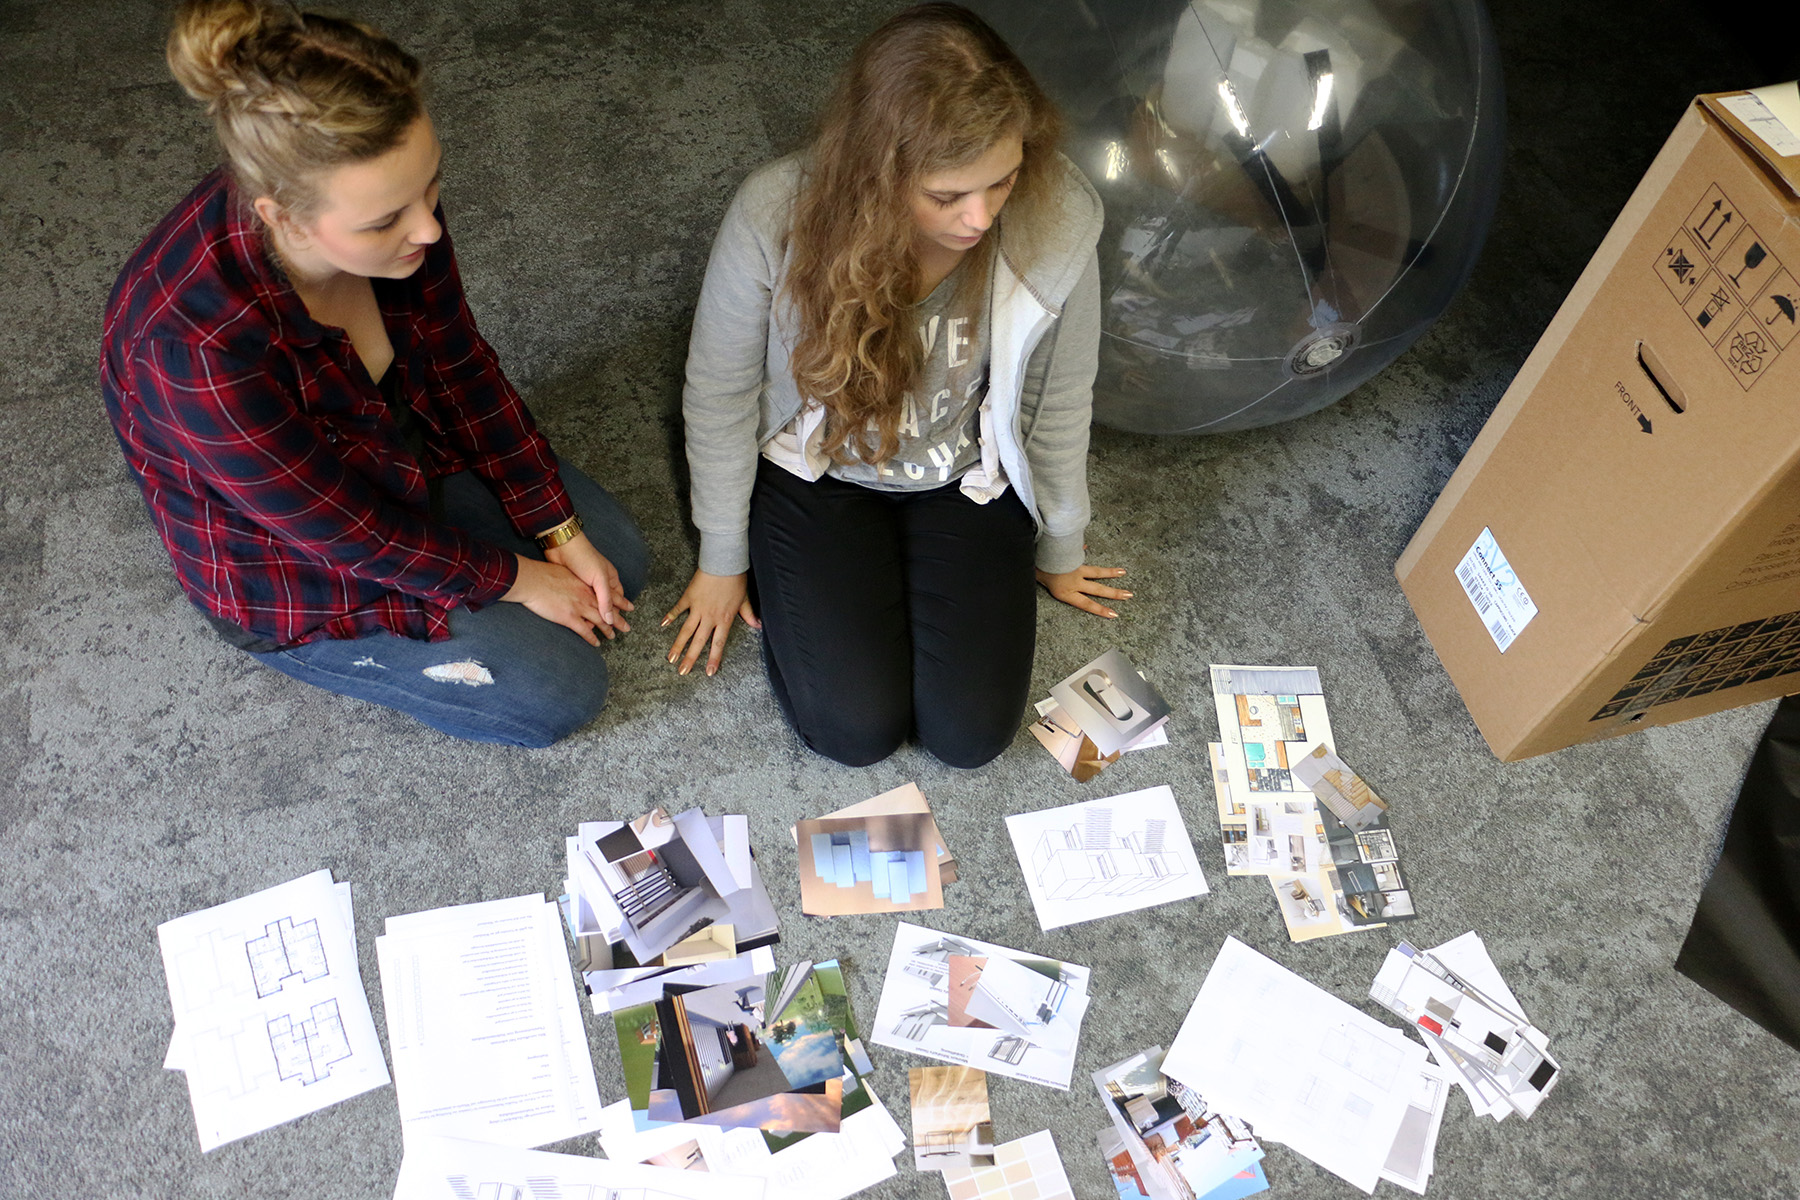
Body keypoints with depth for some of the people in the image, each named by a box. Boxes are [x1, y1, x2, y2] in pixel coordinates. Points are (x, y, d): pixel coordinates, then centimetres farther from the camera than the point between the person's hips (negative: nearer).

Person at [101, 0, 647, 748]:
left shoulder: (392, 199, -23)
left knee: (617, 563, 7)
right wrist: (515, 579, -14)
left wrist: (560, 531, -7)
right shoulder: (198, 349, -41)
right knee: (562, 693, -5)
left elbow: (460, 366, -8)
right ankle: (315, 650, 11)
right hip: (290, 563, -6)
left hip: (412, 451, 6)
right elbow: (346, 531, -27)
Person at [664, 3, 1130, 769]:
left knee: (972, 733, -4)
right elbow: (719, 394, -13)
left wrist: (1060, 552, 7)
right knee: (855, 729, -9)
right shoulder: (773, 219, -30)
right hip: (815, 471, -1)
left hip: (967, 481, 2)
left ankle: (912, 563, 22)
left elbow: (1061, 401, -9)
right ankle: (780, 573, 20)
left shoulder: (1059, 223, -27)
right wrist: (722, 560, 0)